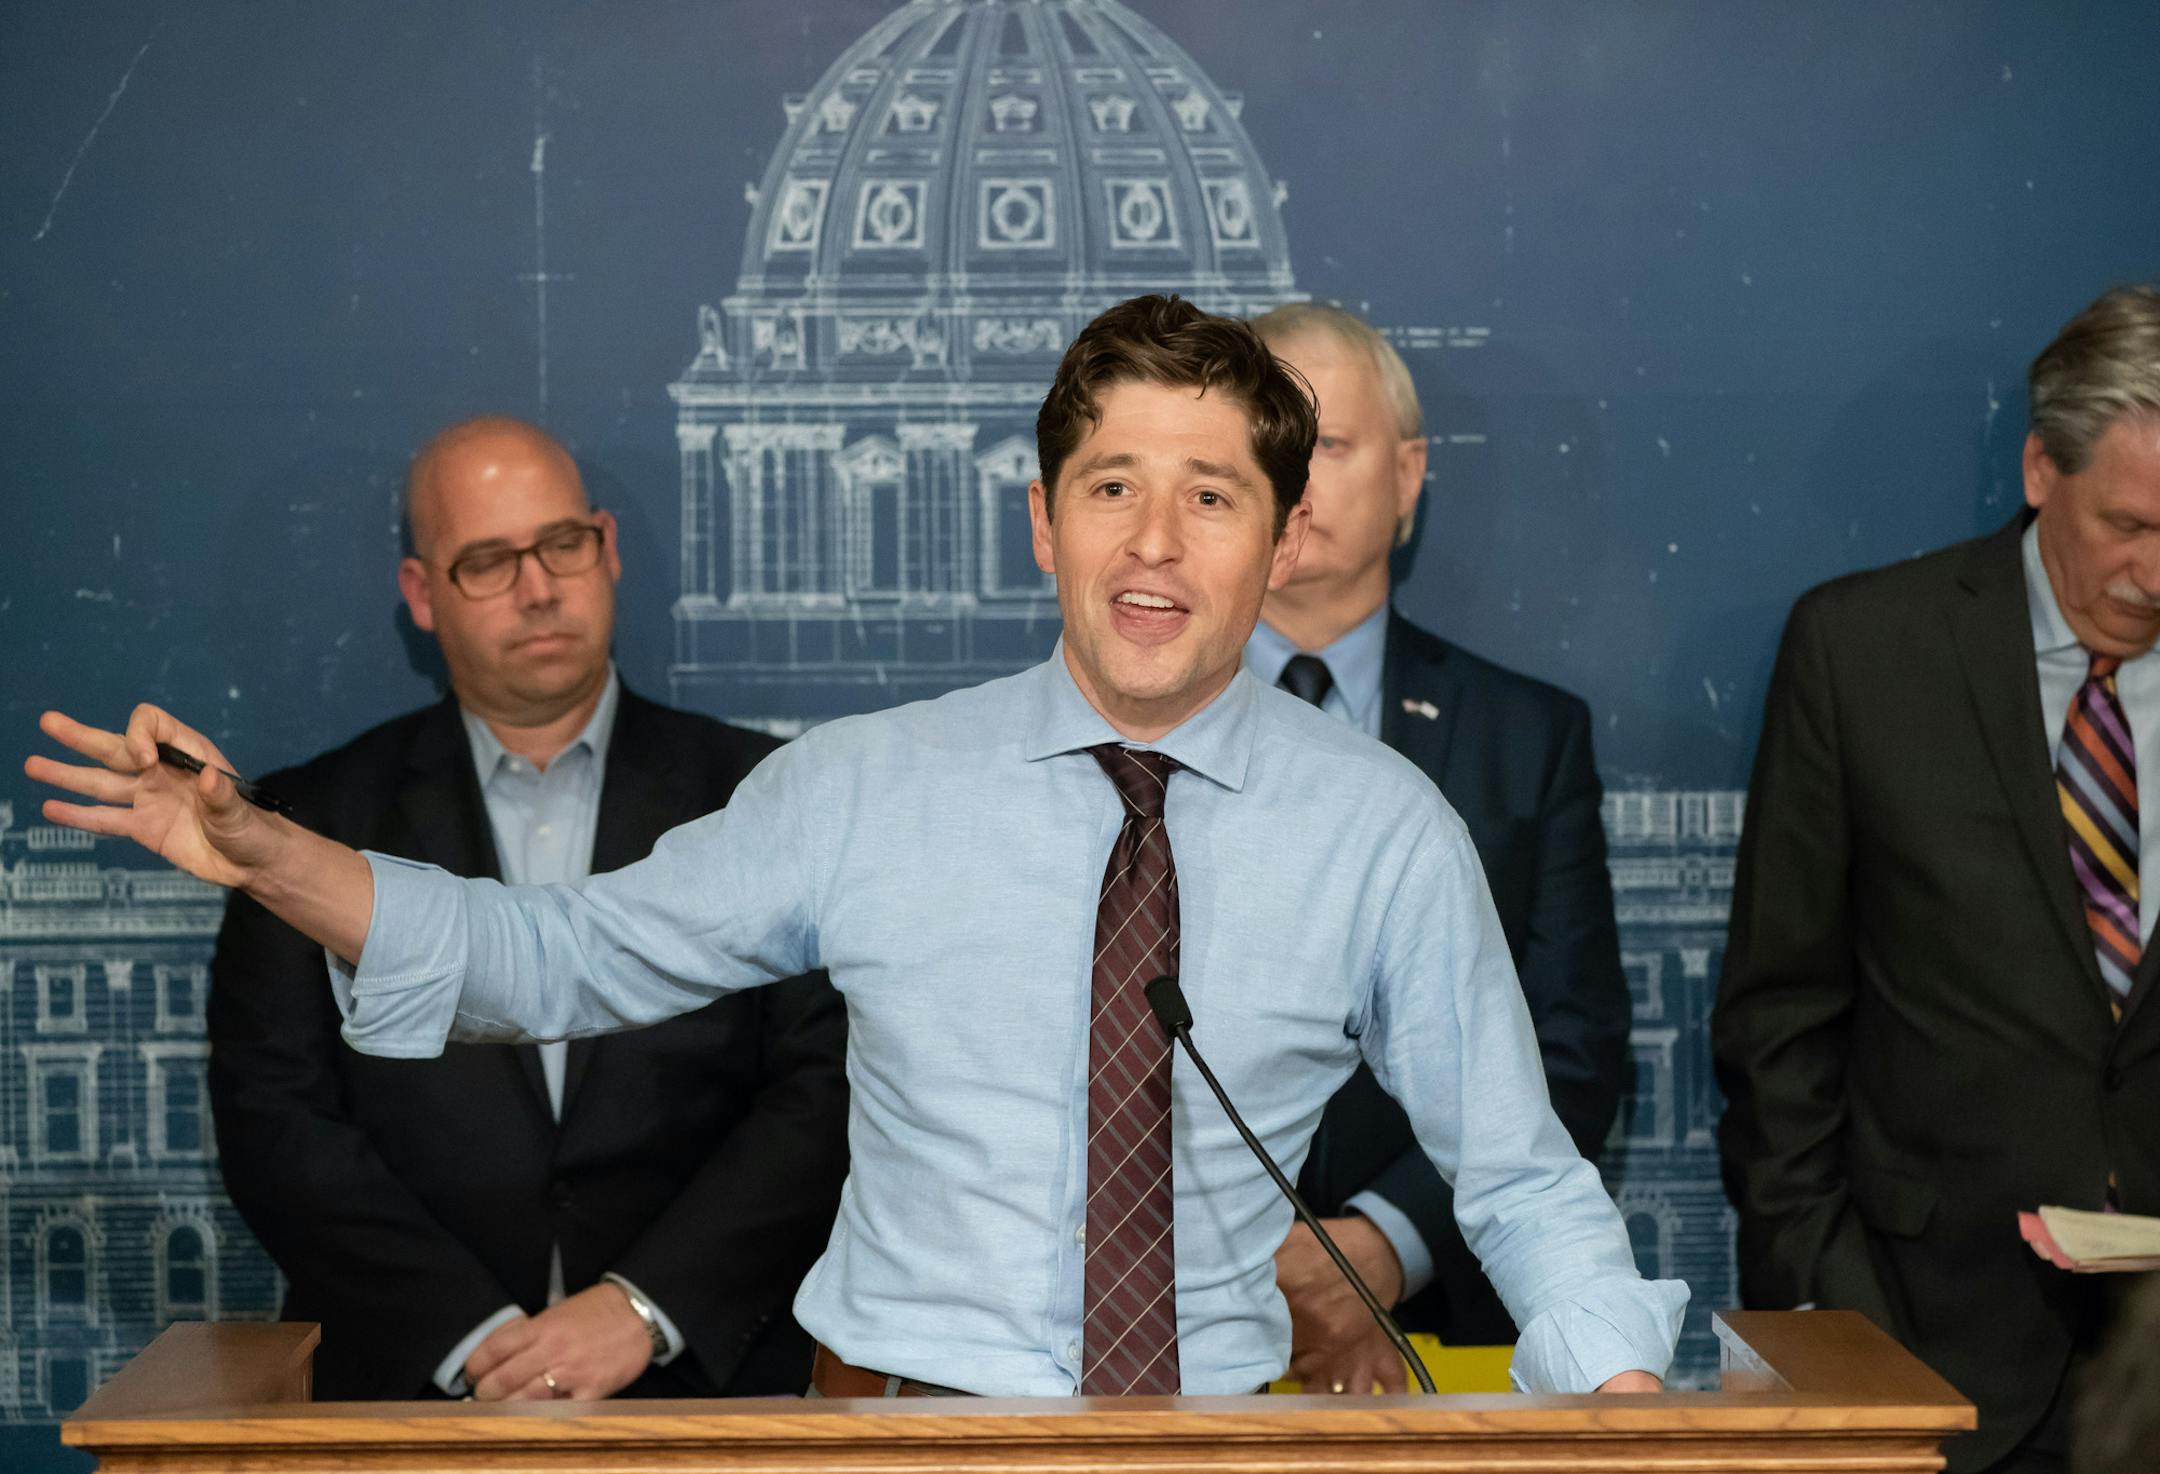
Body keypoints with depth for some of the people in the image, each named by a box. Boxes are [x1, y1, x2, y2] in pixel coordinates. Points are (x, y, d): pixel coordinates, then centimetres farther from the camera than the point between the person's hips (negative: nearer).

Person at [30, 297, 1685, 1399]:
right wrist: (265, 853, -1)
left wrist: (1626, 1400, -8)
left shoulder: (1387, 831, 2)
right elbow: (567, 953, 11)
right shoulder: (863, 790, 3)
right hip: (906, 1410, 0)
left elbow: (1523, 1180, 8)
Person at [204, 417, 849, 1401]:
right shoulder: (315, 820, 10)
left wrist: (642, 1308, -10)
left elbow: (831, 1090, 2)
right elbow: (273, 1115, 3)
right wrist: (476, 1337, -9)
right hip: (409, 1389, 0)